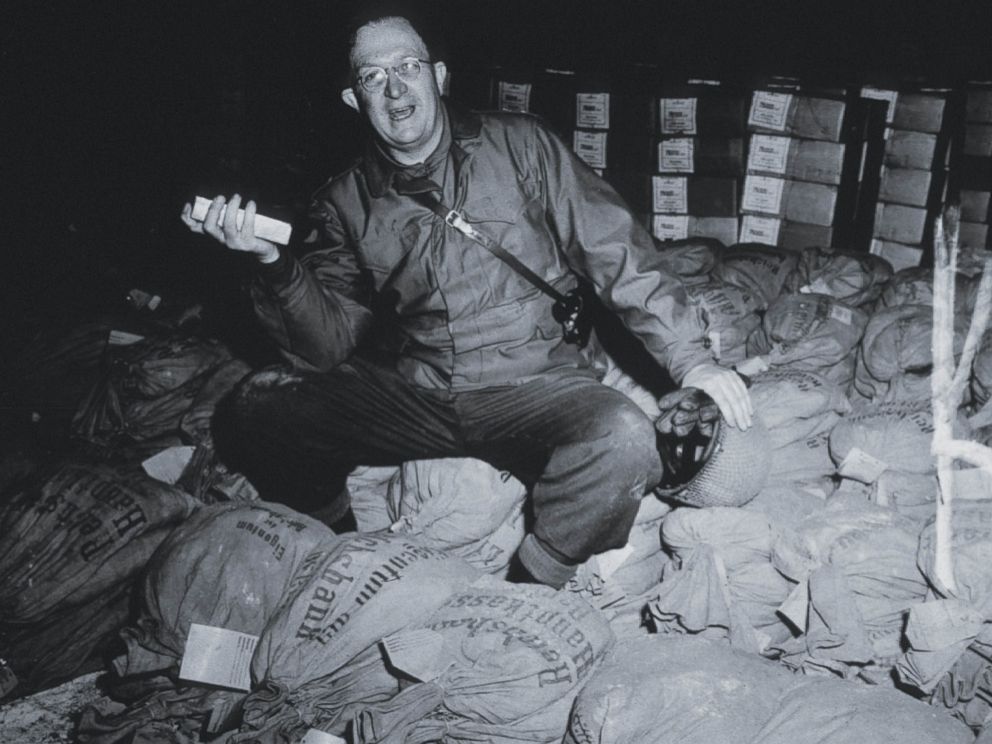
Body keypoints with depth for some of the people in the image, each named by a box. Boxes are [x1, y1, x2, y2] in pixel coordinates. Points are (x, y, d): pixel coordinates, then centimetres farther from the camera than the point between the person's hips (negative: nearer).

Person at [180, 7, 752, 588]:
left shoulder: (517, 146, 3)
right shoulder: (347, 202, 8)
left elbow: (616, 250, 1)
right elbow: (329, 348, 2)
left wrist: (691, 359, -6)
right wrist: (274, 263, -15)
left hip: (530, 383, -2)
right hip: (407, 396, 3)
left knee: (624, 438, -32)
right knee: (254, 407, -9)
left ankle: (529, 590, -7)